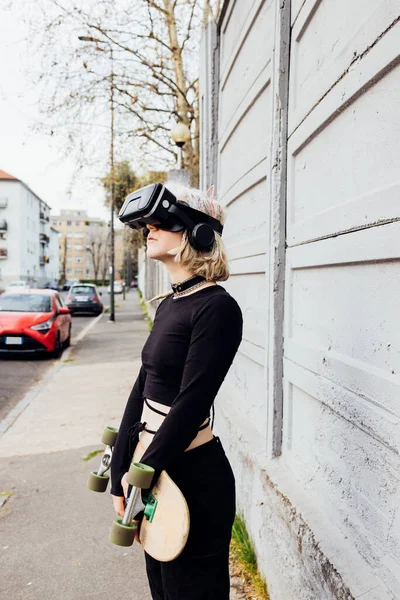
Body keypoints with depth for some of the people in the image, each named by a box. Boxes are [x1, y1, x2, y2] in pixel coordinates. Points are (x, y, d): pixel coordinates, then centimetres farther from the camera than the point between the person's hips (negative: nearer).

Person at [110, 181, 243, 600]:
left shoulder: (216, 307, -19)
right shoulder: (169, 304, 7)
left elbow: (191, 404, -22)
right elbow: (143, 388, 7)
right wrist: (120, 474, 7)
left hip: (192, 475, -8)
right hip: (156, 470, 9)